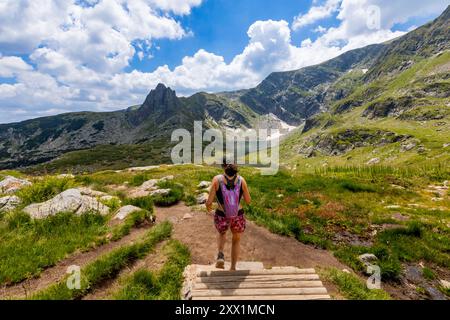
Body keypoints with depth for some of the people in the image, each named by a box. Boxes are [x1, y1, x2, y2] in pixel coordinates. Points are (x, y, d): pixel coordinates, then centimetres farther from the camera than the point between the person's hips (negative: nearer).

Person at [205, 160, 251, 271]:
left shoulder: (217, 179, -13)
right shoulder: (241, 180, -10)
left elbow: (209, 201, -12)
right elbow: (248, 201, -3)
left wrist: (208, 206, 10)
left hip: (221, 216, 0)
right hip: (238, 216, 0)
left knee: (222, 233, 34)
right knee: (236, 240, 29)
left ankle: (220, 254, 10)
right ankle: (233, 268, 33)